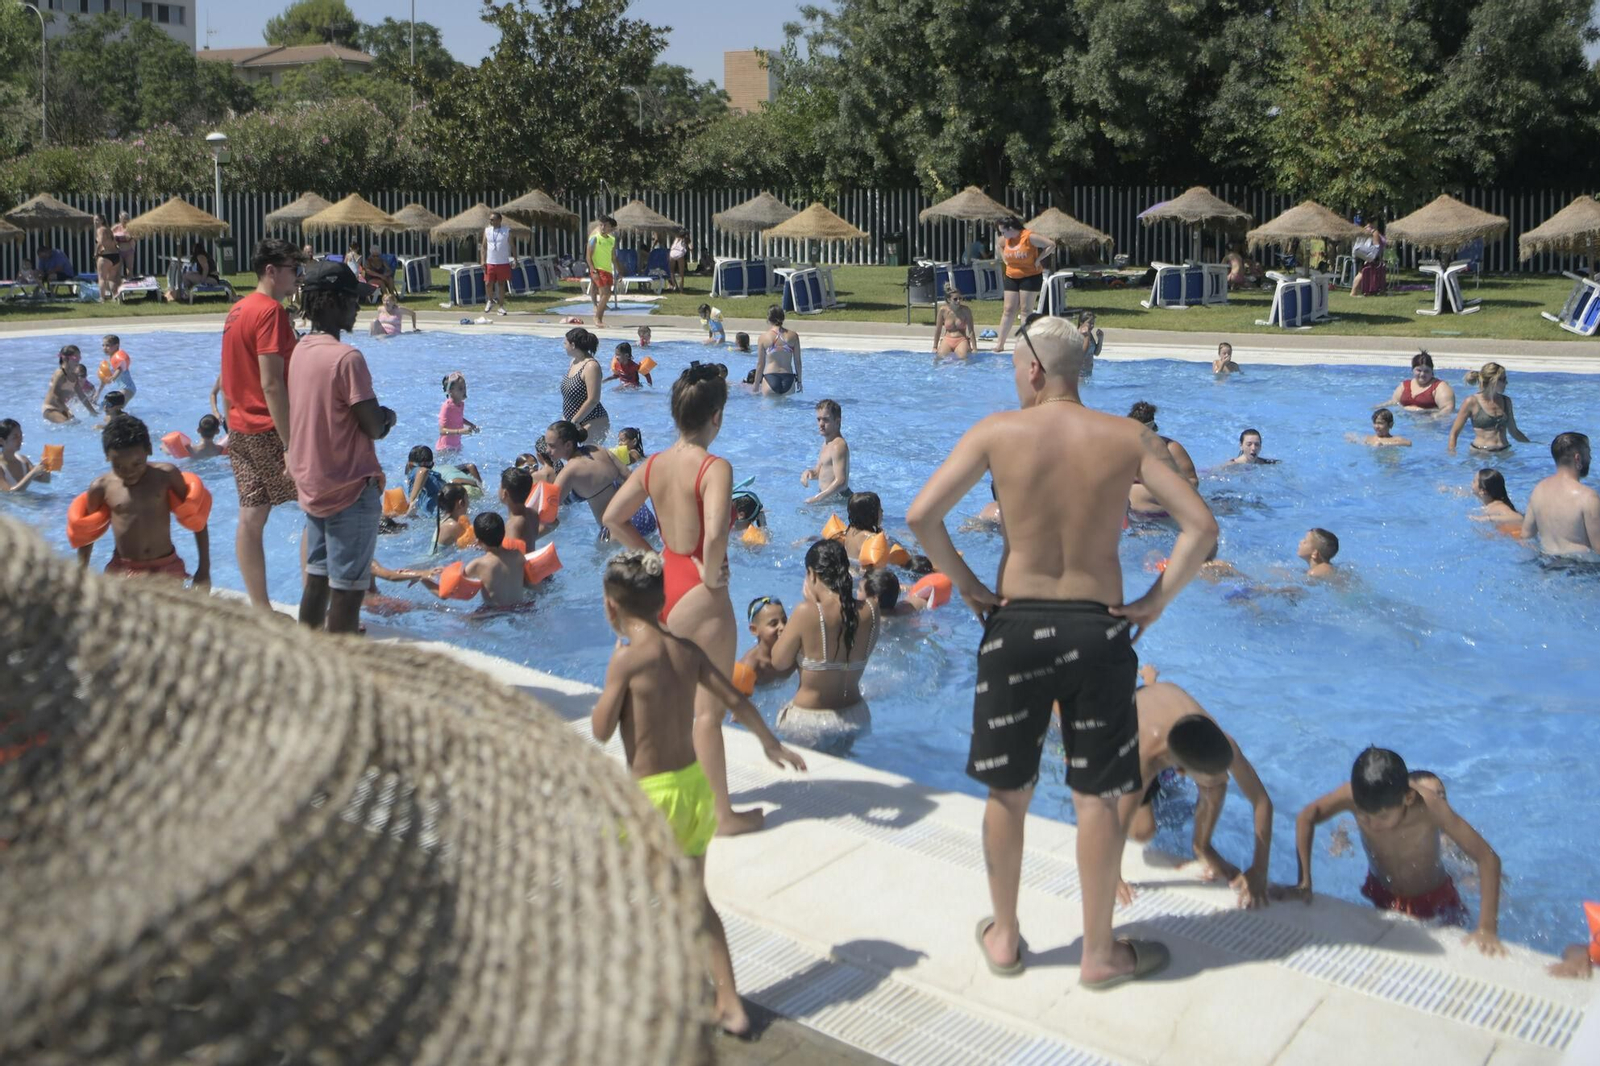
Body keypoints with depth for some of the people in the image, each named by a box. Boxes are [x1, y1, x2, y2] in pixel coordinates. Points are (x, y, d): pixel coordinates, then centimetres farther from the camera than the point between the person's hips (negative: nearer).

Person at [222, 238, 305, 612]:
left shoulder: (236, 310, 14)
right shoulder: (271, 311, -15)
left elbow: (228, 381, 19)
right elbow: (272, 384, -21)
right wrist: (292, 447, -23)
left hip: (241, 428, 9)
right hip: (268, 430, -9)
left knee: (250, 518, 8)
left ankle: (261, 609, 13)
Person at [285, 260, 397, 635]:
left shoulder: (301, 349, 7)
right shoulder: (347, 358, -19)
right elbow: (375, 428, -18)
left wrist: (376, 417, 6)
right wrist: (387, 416, 2)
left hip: (312, 485, 9)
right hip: (349, 490, -9)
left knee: (317, 577, 18)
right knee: (348, 589, -1)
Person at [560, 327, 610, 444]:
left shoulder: (591, 366, -17)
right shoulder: (574, 362, 11)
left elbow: (593, 400, -22)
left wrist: (573, 422, -19)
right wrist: (565, 419, 15)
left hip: (592, 424, -9)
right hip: (574, 422, 9)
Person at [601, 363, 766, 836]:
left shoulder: (653, 465, 1)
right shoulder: (715, 468, -20)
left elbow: (613, 518, 6)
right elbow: (714, 534, -34)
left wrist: (653, 557, 9)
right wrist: (712, 575, -17)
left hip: (665, 585, 7)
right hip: (700, 597, -7)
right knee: (708, 709, 3)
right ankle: (722, 813, 15)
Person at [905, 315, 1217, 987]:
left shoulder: (998, 432, -7)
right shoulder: (1128, 438, -5)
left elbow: (922, 515, -12)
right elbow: (1200, 524, -11)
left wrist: (966, 586, -1)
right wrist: (1157, 600, -2)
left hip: (1016, 624, 0)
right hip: (1098, 629, 0)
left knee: (1007, 791, 15)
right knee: (1096, 798, 11)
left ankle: (1004, 938, 31)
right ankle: (1099, 953, 25)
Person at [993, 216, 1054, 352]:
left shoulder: (1029, 237, -17)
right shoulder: (1005, 239, 2)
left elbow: (1051, 245, -18)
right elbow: (997, 245, 26)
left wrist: (1038, 260, -16)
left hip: (1030, 277, -5)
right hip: (1011, 278, 5)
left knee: (1025, 310, -4)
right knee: (1008, 310, 4)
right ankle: (1000, 343, 4)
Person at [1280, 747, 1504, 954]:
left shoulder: (1429, 806, -39)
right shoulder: (1353, 796, -33)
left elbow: (1488, 858, -34)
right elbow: (1306, 818, -14)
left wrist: (1487, 928, -41)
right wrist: (1304, 882, -17)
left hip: (1433, 902, -2)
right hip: (1379, 894, 2)